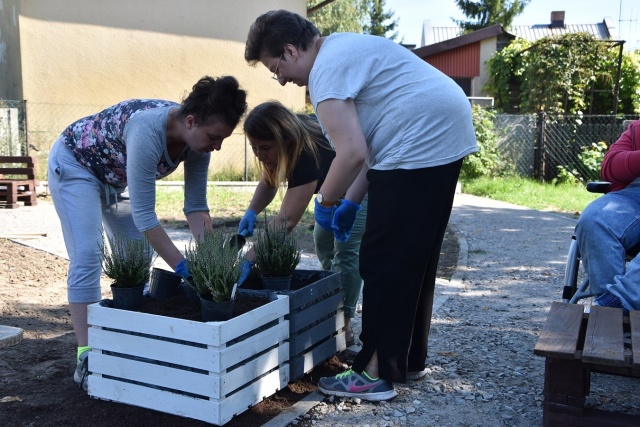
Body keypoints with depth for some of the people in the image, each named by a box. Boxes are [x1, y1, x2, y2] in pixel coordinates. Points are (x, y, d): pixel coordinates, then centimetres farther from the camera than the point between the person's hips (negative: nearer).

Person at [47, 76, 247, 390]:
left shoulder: (197, 138, -20)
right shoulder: (147, 131, -41)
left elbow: (196, 206, -13)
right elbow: (144, 215, -41)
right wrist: (185, 268, -38)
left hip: (115, 176, 8)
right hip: (74, 165, -7)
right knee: (87, 255, -18)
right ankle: (86, 357, -13)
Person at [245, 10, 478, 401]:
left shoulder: (326, 69, -12)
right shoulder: (342, 47, 20)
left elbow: (353, 154, -23)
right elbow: (370, 145, 19)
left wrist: (325, 201, -7)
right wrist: (352, 201, 16)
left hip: (421, 145, -11)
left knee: (384, 263, -5)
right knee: (416, 259, 16)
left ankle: (376, 374, 4)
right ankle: (409, 359, 28)